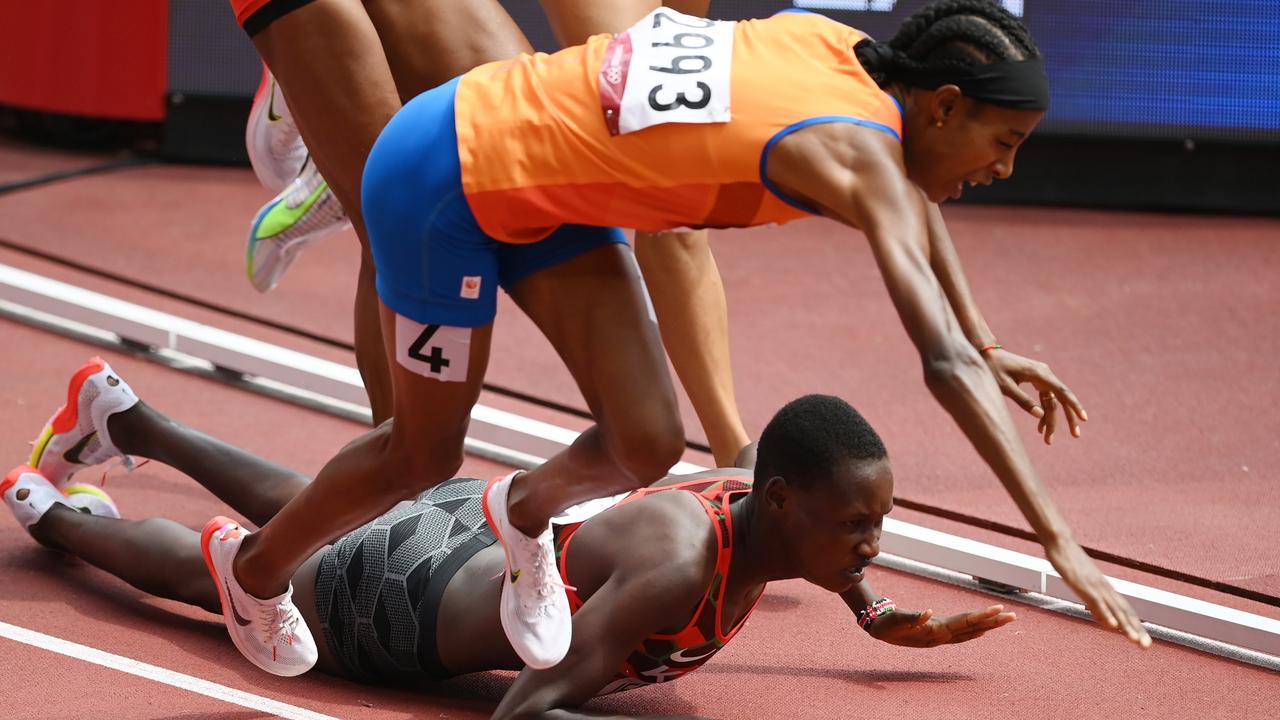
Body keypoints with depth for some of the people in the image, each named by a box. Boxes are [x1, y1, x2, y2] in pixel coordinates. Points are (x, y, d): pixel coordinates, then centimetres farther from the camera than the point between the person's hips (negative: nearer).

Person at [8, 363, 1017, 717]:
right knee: (208, 567, 22)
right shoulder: (678, 562, -45)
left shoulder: (758, 498, -21)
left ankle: (131, 421, 59)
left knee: (300, 511, 35)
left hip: (496, 526, 7)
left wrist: (877, 612, 6)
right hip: (396, 606, -7)